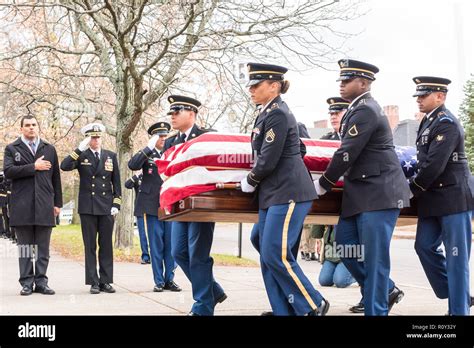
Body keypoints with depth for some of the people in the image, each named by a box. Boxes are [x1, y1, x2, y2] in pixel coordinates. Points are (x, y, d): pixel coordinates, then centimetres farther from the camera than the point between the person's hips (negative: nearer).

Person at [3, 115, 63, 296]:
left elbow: (56, 178, 14)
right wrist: (33, 167, -11)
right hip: (22, 206, -2)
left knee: (43, 248, 3)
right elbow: (8, 171, -8)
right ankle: (26, 283, 8)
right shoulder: (12, 149, 9)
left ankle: (41, 282, 9)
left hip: (44, 206, 2)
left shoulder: (49, 149, 15)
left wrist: (58, 203, 10)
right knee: (25, 247, 3)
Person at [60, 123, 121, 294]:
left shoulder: (111, 156, 10)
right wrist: (80, 149, -18)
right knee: (90, 246, 1)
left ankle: (106, 281, 10)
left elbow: (116, 182, 11)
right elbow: (64, 166, -15)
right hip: (87, 208, -2)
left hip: (106, 208, 2)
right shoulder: (81, 156, 4)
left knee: (106, 245, 4)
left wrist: (116, 204, 3)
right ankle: (93, 282, 5)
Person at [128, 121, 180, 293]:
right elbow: (132, 165, -15)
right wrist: (149, 147, -17)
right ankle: (159, 281, 7)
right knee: (156, 245, 1)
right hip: (152, 206, -2)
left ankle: (169, 279, 12)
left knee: (170, 244, 4)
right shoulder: (147, 154, 4)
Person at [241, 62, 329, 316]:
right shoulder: (267, 114, 16)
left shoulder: (278, 115, -14)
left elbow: (268, 161, -16)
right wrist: (253, 180, 12)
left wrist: (250, 182, -1)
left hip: (288, 193, -10)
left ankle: (313, 306, 2)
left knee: (276, 254, -11)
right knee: (268, 257, 7)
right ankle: (283, 311, 13)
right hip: (272, 195, 10)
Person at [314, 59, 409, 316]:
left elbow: (347, 154, -18)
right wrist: (329, 181, 14)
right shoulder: (358, 109, 15)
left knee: (374, 255, -4)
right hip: (360, 193, 10)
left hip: (379, 193, -10)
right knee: (345, 244, 11)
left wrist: (322, 185, -8)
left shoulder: (366, 111, -15)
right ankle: (386, 290, 23)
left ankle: (375, 309, 5)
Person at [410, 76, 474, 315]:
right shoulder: (429, 122, 14)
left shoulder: (447, 123, -15)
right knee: (425, 246, 9)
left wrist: (412, 190, -12)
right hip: (434, 198, 9)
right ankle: (455, 294, 23)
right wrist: (417, 186, 6)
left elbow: (435, 164, -21)